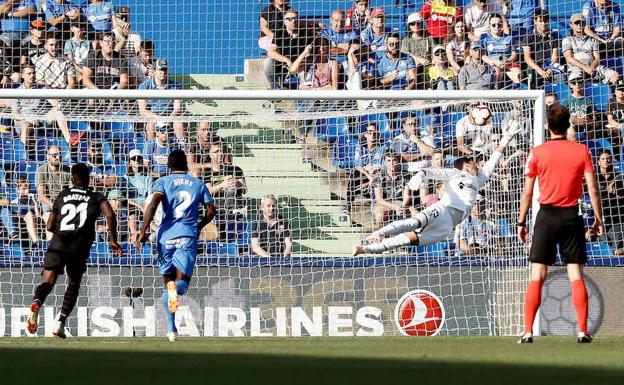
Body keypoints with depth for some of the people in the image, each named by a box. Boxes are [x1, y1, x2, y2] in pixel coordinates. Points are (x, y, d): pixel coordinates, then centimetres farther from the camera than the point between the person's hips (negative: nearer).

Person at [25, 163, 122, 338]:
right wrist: (113, 240, 3)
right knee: (73, 284, 19)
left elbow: (49, 226, 24)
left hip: (57, 244, 1)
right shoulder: (96, 197, 15)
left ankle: (36, 303, -42)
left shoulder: (62, 196, 21)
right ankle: (61, 322, 5)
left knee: (47, 282, -9)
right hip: (80, 246, -1)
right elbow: (110, 215, -4)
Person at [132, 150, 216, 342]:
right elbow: (211, 211, 11)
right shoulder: (198, 184, 11)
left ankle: (171, 329, 8)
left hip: (166, 236, 0)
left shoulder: (163, 182, 4)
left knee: (167, 283, 12)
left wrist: (143, 231, -13)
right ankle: (177, 287, -41)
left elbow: (153, 205, -12)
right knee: (182, 281, -1)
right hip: (188, 236, 0)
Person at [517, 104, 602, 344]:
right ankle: (583, 331, -3)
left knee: (537, 277, 2)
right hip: (572, 216, 1)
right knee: (576, 276, 3)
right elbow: (593, 189, -2)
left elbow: (527, 192, -1)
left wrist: (521, 222, 6)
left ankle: (528, 332, -3)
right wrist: (598, 218, 6)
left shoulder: (537, 153, -2)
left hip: (547, 216, -1)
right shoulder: (581, 151, 0)